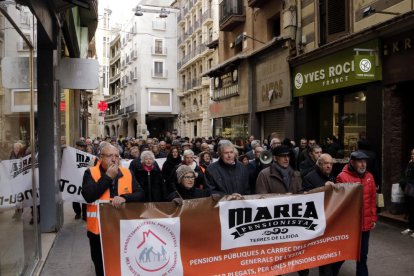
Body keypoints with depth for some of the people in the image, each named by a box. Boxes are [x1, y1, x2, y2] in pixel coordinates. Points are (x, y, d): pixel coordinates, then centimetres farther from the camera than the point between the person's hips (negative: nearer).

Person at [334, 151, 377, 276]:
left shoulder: (369, 176, 5)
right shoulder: (342, 177, -14)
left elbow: (373, 198, 11)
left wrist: (373, 218, 10)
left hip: (365, 223, 5)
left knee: (362, 254, 16)